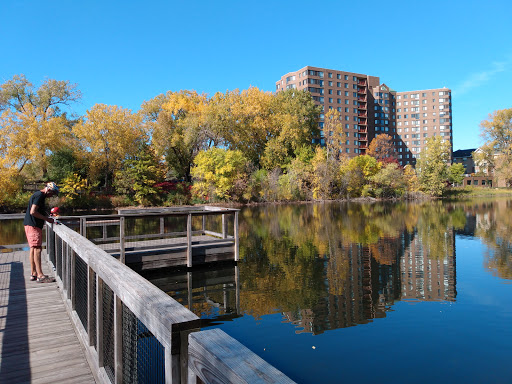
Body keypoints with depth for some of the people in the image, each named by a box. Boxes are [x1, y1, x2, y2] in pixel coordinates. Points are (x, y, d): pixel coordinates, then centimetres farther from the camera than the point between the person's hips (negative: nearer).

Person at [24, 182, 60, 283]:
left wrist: (46, 217, 15)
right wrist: (46, 218, -16)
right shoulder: (39, 195, -14)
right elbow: (33, 212, -22)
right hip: (33, 225, -11)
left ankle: (33, 274, 18)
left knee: (33, 249, 12)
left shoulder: (39, 195, 19)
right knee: (37, 249, -11)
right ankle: (40, 275, -12)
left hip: (31, 225, 11)